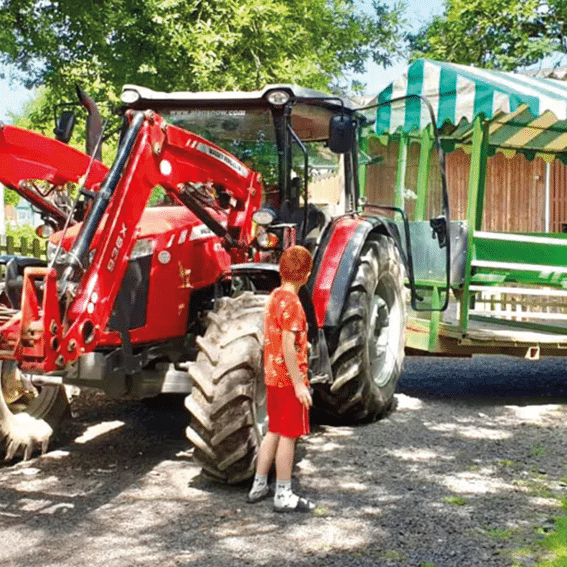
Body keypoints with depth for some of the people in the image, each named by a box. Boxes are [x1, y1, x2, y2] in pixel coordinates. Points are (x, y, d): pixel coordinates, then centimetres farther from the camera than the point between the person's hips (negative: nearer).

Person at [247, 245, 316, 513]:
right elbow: (288, 347, -22)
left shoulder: (274, 296, 10)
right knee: (288, 436, -1)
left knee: (274, 432, 17)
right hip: (289, 379, -9)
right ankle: (284, 496, 6)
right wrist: (299, 384, -21)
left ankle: (259, 486, 24)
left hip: (273, 377, 9)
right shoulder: (291, 302, -18)